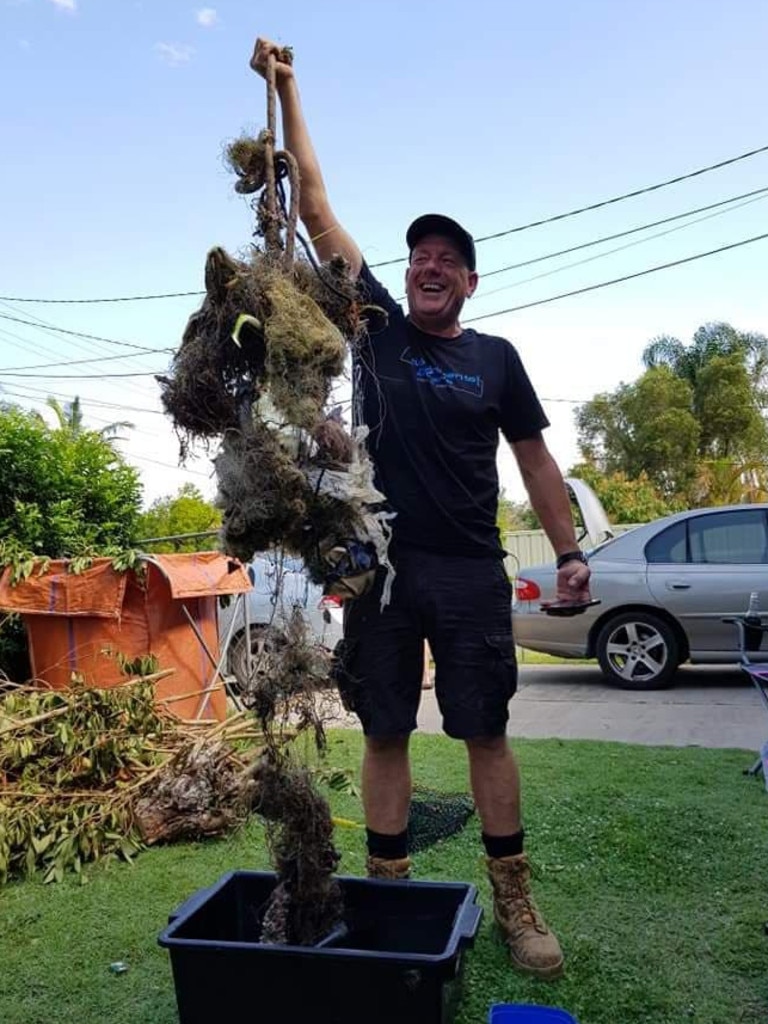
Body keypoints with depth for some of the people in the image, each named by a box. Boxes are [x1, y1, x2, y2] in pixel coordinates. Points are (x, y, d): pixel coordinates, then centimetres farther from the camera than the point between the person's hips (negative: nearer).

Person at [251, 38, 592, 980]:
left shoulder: (495, 358, 7)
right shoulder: (378, 327, 7)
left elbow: (534, 459, 10)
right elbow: (316, 210, 8)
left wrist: (569, 555, 3)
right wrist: (287, 92, 8)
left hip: (471, 573, 0)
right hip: (383, 566, 1)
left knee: (486, 732, 5)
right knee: (384, 733, 7)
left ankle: (514, 904, 19)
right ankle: (387, 895, 21)